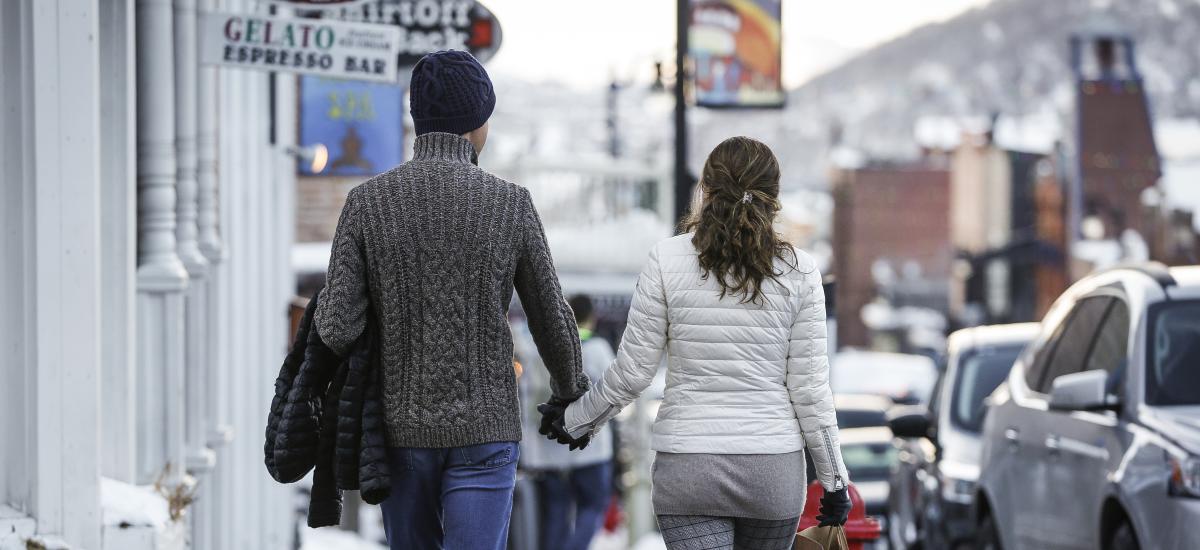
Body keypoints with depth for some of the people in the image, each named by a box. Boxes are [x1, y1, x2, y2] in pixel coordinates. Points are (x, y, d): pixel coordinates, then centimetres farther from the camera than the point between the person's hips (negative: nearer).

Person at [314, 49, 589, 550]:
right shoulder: (508, 204, -6)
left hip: (401, 428, 2)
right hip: (483, 432, -2)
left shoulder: (368, 201, -5)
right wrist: (570, 396, 22)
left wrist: (329, 309, 14)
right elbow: (552, 321, 3)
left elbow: (337, 329, -11)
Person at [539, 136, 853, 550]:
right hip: (775, 468, 2)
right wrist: (833, 480, 8)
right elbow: (809, 387, -1)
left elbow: (632, 372, -2)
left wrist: (576, 420, 15)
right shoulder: (799, 271, -2)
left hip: (688, 468, -2)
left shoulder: (667, 260, -4)